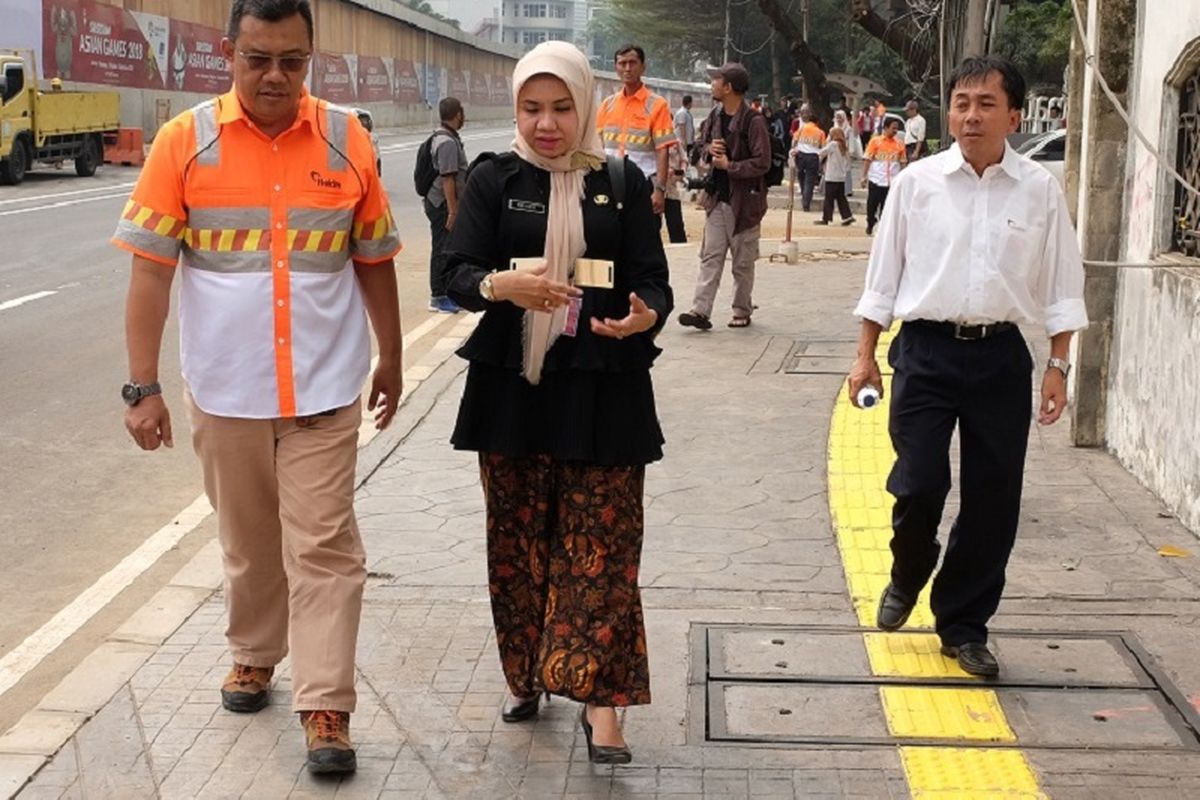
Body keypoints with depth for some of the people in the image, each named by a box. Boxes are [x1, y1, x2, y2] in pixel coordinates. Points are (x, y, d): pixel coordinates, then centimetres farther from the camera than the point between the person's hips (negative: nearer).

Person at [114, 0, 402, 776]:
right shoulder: (184, 142, -6)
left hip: (324, 388, 0)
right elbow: (150, 269, -5)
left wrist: (391, 360, 13)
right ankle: (254, 654, 38)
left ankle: (326, 707, 5)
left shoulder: (347, 139, -2)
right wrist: (143, 385, -8)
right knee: (248, 540, 16)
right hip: (224, 389, 1)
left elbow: (375, 261, 7)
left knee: (323, 547, 0)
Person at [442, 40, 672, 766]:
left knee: (600, 549, -3)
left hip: (603, 391, -1)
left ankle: (599, 702, 0)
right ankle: (525, 675, 27)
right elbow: (459, 272, -6)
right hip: (514, 388, 1)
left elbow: (653, 279, -1)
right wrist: (502, 286, -29)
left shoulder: (624, 182, 2)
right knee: (518, 542, 10)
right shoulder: (494, 181, 2)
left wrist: (644, 318, -25)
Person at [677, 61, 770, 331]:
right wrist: (709, 148, -1)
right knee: (710, 257, 1)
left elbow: (762, 163, -18)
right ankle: (701, 311, -3)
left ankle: (742, 311, 19)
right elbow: (701, 143, 21)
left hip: (743, 201, -6)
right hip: (717, 198, 6)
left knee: (743, 262, 6)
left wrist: (730, 166, -16)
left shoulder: (753, 121, -14)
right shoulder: (715, 116, 8)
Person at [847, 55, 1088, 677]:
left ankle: (963, 626, 23)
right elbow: (884, 274, 5)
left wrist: (1058, 366, 3)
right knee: (918, 485, -7)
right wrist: (866, 355, 5)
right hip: (926, 351, -1)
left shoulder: (1038, 191, 0)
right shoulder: (918, 182, -1)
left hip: (999, 355, 1)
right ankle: (906, 579, 27)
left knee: (993, 498, 5)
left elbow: (1061, 285, 7)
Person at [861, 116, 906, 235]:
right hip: (876, 180, -1)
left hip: (892, 181, 2)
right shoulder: (875, 141, -1)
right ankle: (870, 224, 28)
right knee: (872, 205, 8)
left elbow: (902, 162, 10)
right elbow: (867, 159, -2)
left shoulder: (899, 144, 6)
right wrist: (864, 176, -8)